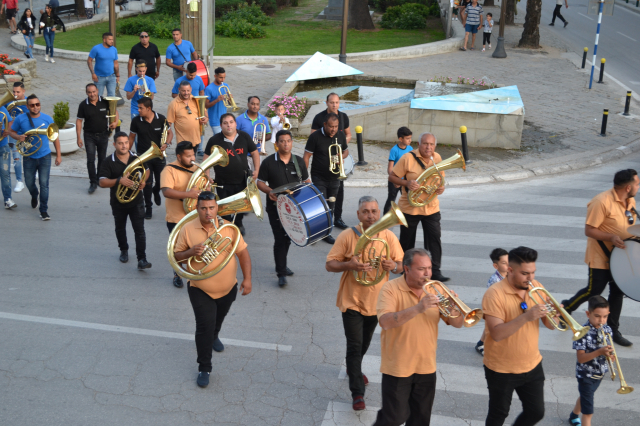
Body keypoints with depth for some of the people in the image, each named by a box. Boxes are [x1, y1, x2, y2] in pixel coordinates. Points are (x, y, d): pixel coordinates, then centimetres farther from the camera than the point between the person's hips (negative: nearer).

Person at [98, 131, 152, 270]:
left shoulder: (137, 158, -3)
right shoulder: (109, 162, -11)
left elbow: (146, 170, 14)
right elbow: (102, 182, -18)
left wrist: (143, 180, -8)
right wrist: (119, 181, -33)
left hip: (136, 201, 0)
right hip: (118, 203, 0)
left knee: (139, 230, -7)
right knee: (120, 229, 20)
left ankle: (142, 259, -8)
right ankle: (124, 250, 44)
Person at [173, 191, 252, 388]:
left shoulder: (228, 228, -12)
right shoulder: (188, 229, -12)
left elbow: (243, 253, -7)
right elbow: (176, 256, -5)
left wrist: (247, 279, -14)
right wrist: (191, 252, -26)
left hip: (227, 289, 3)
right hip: (200, 290, -2)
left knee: (218, 320, 28)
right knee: (205, 327, -9)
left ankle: (214, 337, 61)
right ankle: (204, 368, 5)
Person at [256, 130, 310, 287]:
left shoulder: (299, 161, 4)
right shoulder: (268, 162, -5)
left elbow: (306, 181, 13)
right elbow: (260, 183, -2)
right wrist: (269, 191, -21)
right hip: (275, 206, -4)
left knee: (288, 237, 16)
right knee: (280, 239, -8)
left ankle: (281, 265, 35)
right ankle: (281, 273, -2)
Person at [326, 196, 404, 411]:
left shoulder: (389, 237, -5)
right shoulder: (347, 236, -12)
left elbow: (401, 265, 0)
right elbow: (329, 265, -11)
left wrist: (393, 266, -25)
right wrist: (349, 265, -30)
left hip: (376, 301, 4)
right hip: (352, 301, -3)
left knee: (364, 344, 23)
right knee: (355, 346, -3)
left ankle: (354, 369, 51)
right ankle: (357, 393, 7)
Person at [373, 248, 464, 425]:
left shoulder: (435, 289, 1)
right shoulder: (391, 288, -13)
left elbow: (458, 323, 1)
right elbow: (385, 322, -29)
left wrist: (451, 309, -22)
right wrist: (418, 308, -38)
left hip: (426, 367, 5)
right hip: (398, 367, -4)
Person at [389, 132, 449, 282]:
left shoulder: (437, 158, 2)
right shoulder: (408, 158, -13)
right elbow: (392, 177, -9)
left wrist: (441, 188, -8)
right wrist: (407, 183, -27)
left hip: (431, 207, 3)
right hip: (410, 207, -3)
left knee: (435, 238, -4)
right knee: (407, 240, 11)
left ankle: (435, 271, 3)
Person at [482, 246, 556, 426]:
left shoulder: (536, 287, -3)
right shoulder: (495, 294, -21)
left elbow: (550, 325, 0)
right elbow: (497, 334, -28)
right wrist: (526, 317, -37)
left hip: (532, 365, 5)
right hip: (501, 369, -5)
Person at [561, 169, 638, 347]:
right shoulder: (602, 202, -24)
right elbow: (589, 230, -22)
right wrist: (611, 237, -33)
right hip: (600, 257, -7)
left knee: (618, 292, 11)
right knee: (594, 290, 2)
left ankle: (613, 330, 23)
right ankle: (565, 308, 27)